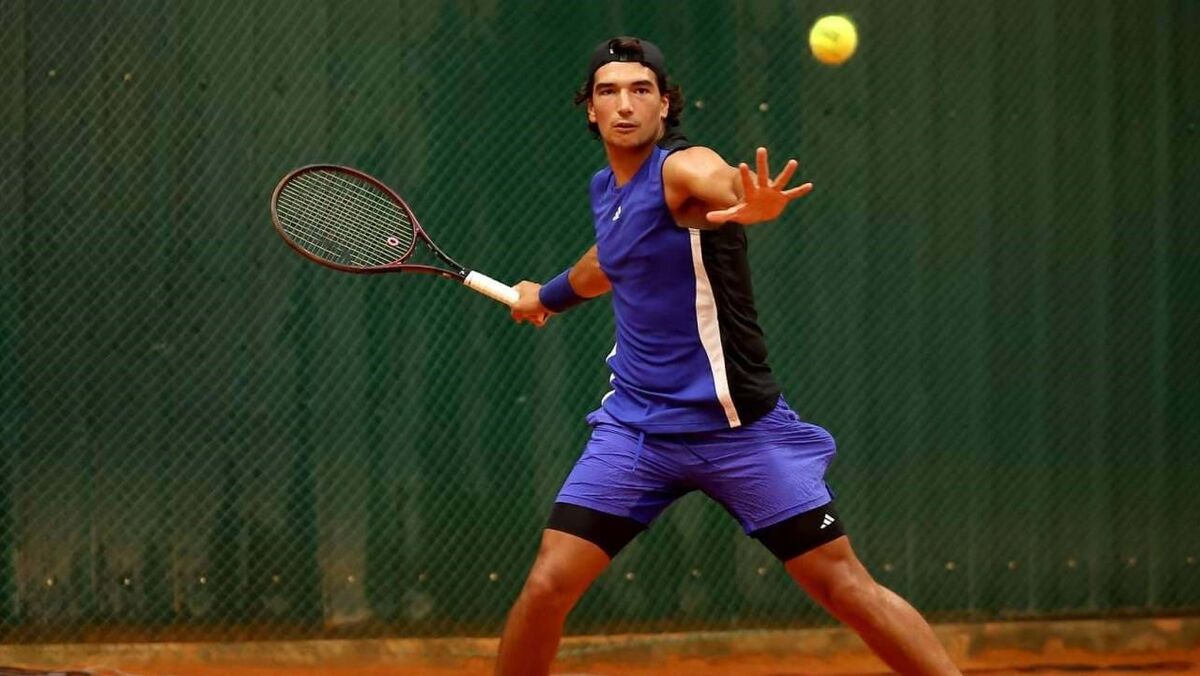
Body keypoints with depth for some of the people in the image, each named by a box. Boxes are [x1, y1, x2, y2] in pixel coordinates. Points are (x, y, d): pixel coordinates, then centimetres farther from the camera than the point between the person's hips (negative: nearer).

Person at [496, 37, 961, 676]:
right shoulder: (606, 190, 8)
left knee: (842, 584, -8)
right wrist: (548, 294, 50)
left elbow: (732, 187, -41)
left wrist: (756, 205, -64)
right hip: (635, 423, 6)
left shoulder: (685, 168, -14)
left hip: (737, 427, -6)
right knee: (547, 586, -6)